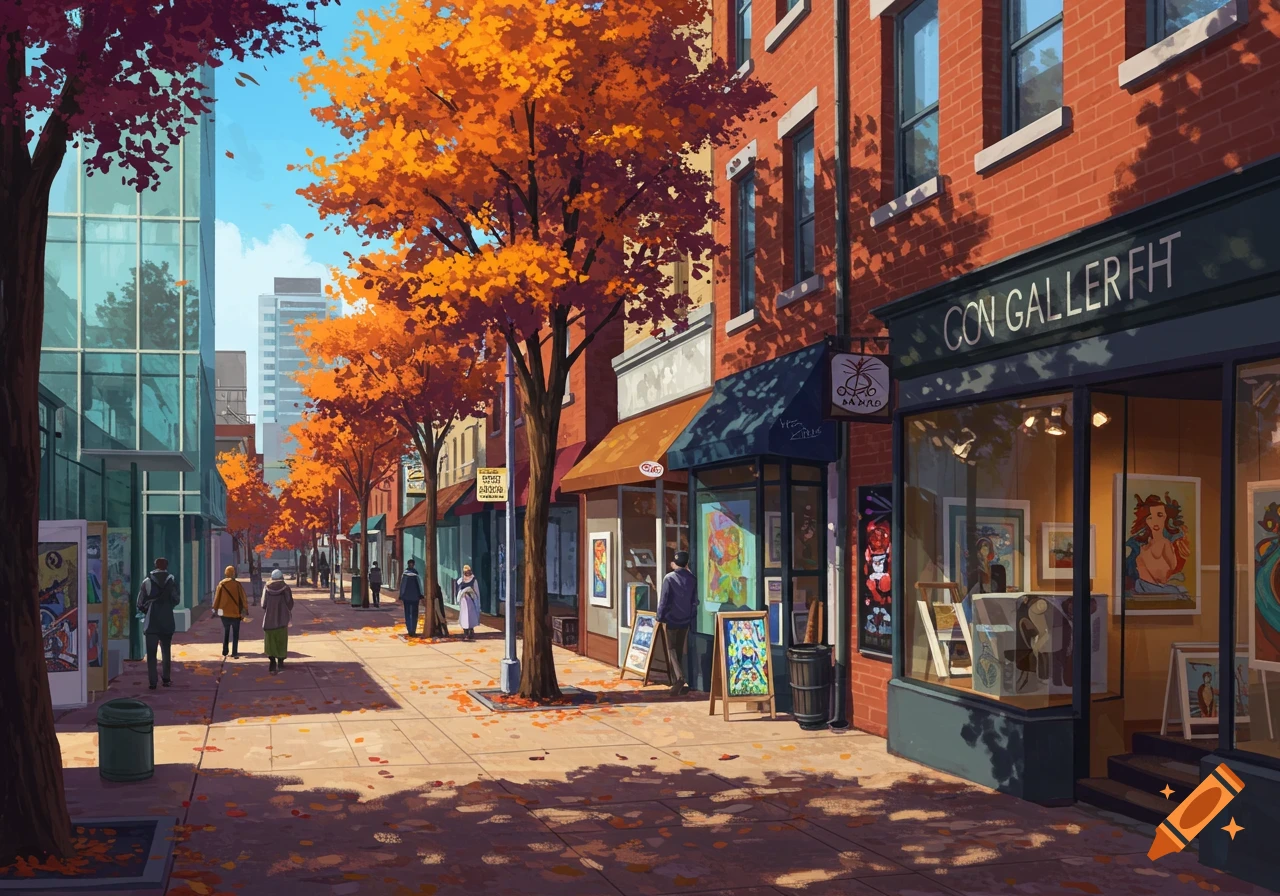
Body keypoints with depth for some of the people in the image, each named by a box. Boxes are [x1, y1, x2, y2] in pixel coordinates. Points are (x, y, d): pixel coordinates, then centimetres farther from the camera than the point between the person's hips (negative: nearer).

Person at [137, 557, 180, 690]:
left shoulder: (147, 581, -2)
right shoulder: (172, 580, -1)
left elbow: (140, 602, -2)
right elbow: (176, 600, -2)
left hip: (151, 622, -1)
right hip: (167, 621, 1)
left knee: (151, 653, 1)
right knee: (166, 651, 14)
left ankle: (152, 681, -5)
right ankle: (166, 679, 15)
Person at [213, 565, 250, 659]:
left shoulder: (221, 584, -5)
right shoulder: (237, 584, -10)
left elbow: (217, 597, -1)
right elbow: (243, 598, -8)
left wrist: (215, 608, 12)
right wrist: (246, 611, -1)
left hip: (224, 613, 2)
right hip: (235, 613, -2)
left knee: (225, 633, 18)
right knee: (235, 634, 5)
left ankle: (225, 652, 21)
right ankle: (235, 653, -2)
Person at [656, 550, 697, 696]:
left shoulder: (669, 578, -10)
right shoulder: (692, 579, 2)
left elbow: (664, 599, -10)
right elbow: (695, 601, 7)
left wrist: (661, 617, -5)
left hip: (671, 619, -4)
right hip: (685, 620, 4)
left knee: (672, 650, 0)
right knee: (680, 651, 14)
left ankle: (680, 678, -20)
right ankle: (676, 682, 19)